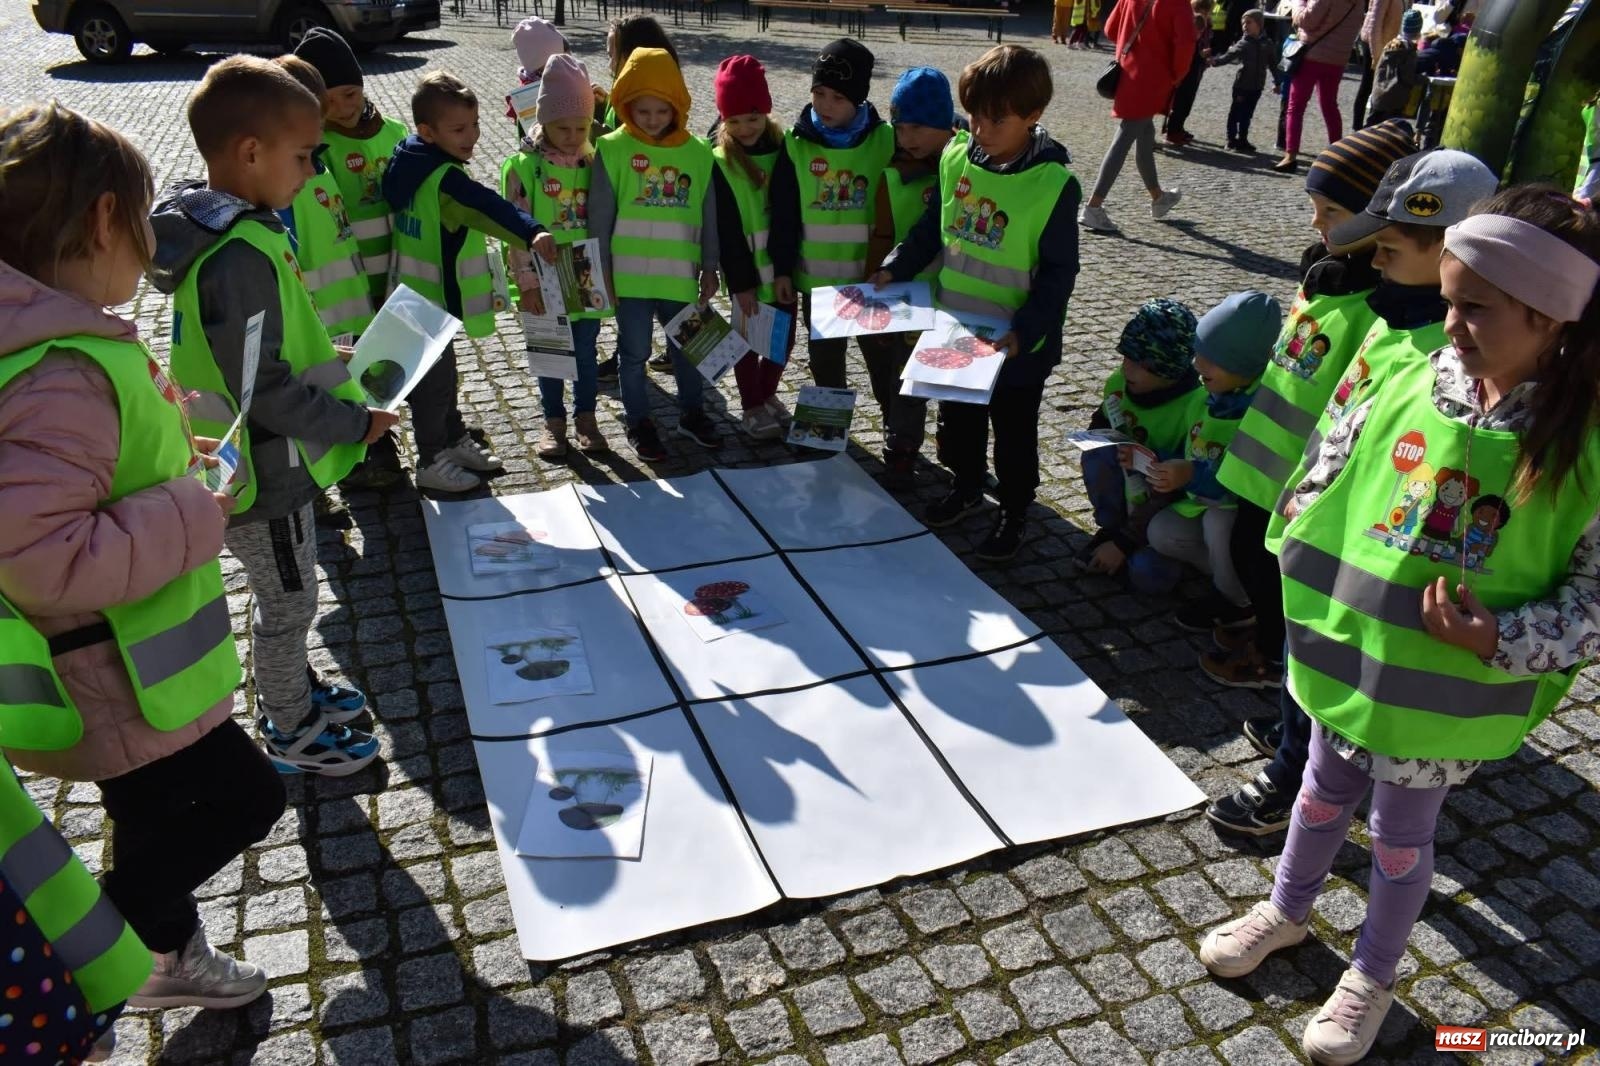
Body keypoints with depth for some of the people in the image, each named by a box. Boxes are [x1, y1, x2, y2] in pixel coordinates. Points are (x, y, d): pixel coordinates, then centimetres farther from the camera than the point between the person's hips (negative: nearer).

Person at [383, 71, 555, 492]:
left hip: (417, 294, 10)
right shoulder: (444, 178, -26)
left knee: (442, 374, 23)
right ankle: (432, 462, 17)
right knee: (434, 381, 4)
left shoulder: (413, 164, 4)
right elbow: (488, 207, -42)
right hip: (431, 300, -10)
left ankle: (455, 441, 38)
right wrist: (531, 232, -55)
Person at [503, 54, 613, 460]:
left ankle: (586, 417, 28)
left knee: (586, 352, 12)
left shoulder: (594, 163, 0)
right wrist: (527, 282, -12)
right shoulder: (523, 167, -10)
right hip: (544, 283, -2)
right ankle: (554, 421, 25)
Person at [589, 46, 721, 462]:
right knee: (634, 353, 10)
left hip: (680, 275, 2)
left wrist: (709, 268, 8)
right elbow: (600, 216, -3)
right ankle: (639, 423, 25)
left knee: (689, 347, 15)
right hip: (629, 275, -2)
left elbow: (709, 216, 6)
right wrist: (601, 270, -4)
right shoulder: (613, 149, -6)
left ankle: (691, 414, 34)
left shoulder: (698, 153, -1)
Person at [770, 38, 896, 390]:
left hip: (872, 273, -1)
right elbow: (784, 214, 0)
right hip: (816, 275, 1)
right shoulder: (796, 143, -3)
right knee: (824, 356, 14)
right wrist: (782, 268, -1)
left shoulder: (886, 140, -6)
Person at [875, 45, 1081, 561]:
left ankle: (1015, 512, 34)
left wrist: (1023, 332, -25)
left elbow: (1058, 273, -15)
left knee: (1013, 432, 14)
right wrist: (893, 269, -5)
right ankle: (967, 487, 46)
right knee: (957, 418, 23)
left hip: (1015, 343, -5)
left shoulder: (1053, 183, -19)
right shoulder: (956, 158, -5)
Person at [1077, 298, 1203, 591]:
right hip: (1131, 489, 4)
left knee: (1149, 575, -27)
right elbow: (1099, 427, 8)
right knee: (1098, 453, -26)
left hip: (1174, 507, -4)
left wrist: (1123, 544, -24)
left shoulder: (1194, 408, -27)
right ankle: (1110, 528, -4)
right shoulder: (1118, 383, -12)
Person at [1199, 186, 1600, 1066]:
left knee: (1401, 835, 17)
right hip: (1350, 658, 3)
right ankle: (1286, 911, 51)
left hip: (1445, 692, -3)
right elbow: (1326, 484, 4)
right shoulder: (1417, 379, -9)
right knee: (1324, 796, 24)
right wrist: (1314, 608, 1)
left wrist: (1501, 640, -26)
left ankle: (1372, 976, 43)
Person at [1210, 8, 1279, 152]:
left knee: (1247, 114, 12)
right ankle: (1232, 139, 8)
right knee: (1236, 112, -1)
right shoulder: (1243, 44, -5)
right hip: (1241, 84, -3)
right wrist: (1215, 61, -35)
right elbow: (1229, 56, -17)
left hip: (1257, 86, 3)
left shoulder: (1268, 44, 4)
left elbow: (1273, 64, 12)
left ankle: (1242, 140, 21)